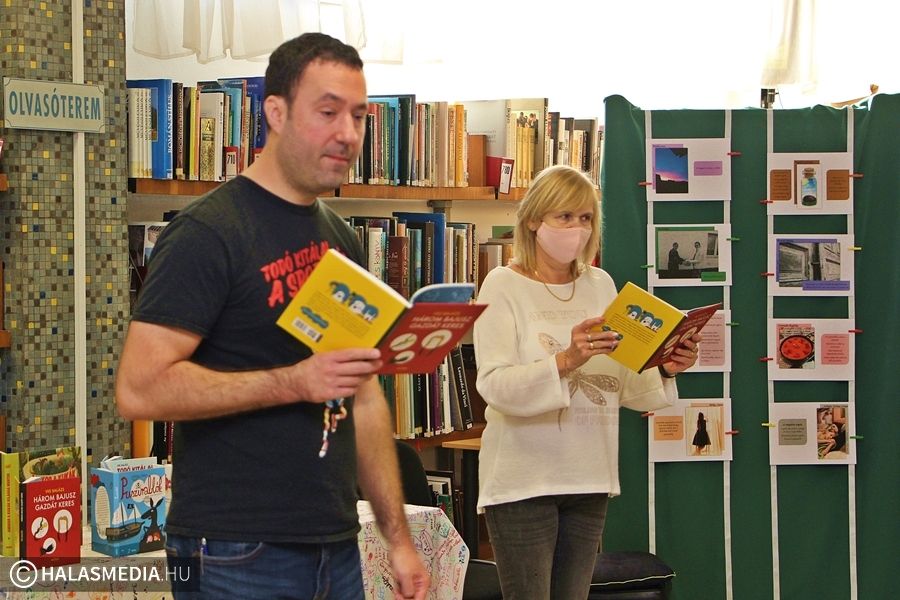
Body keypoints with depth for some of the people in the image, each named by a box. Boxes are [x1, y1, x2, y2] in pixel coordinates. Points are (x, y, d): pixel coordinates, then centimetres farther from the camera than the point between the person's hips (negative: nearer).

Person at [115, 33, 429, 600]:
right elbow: (140, 388, -20)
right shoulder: (209, 232, -11)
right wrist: (294, 382, -24)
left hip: (337, 551, 7)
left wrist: (398, 537, 12)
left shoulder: (341, 240, 13)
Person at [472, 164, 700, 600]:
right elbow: (494, 386, -18)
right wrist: (565, 361, -31)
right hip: (523, 479, -5)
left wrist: (664, 370, -8)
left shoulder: (601, 285, 11)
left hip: (589, 476, 5)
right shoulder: (503, 286, -5)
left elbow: (623, 386, 11)